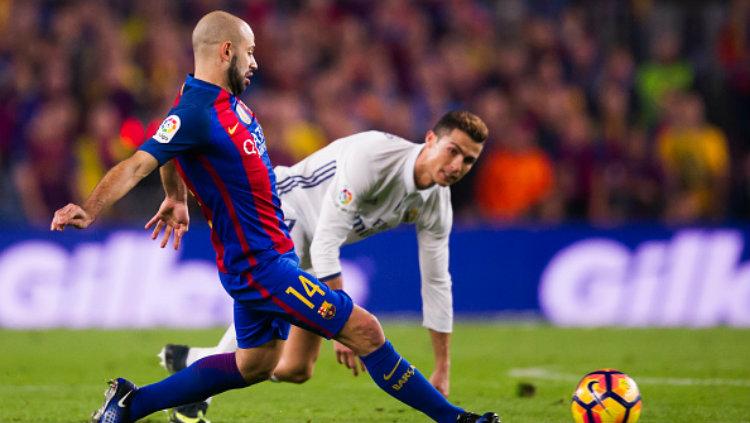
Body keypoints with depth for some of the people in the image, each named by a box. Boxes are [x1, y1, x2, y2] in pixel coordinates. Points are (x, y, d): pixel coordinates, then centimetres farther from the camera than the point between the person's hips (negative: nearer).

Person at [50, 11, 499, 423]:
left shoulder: (224, 100, 8)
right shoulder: (196, 113, -21)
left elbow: (173, 148, 26)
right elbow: (137, 165, -29)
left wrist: (177, 198, 32)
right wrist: (89, 211, -42)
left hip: (269, 253, 11)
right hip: (260, 264, -11)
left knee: (255, 363, 20)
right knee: (365, 331, -7)